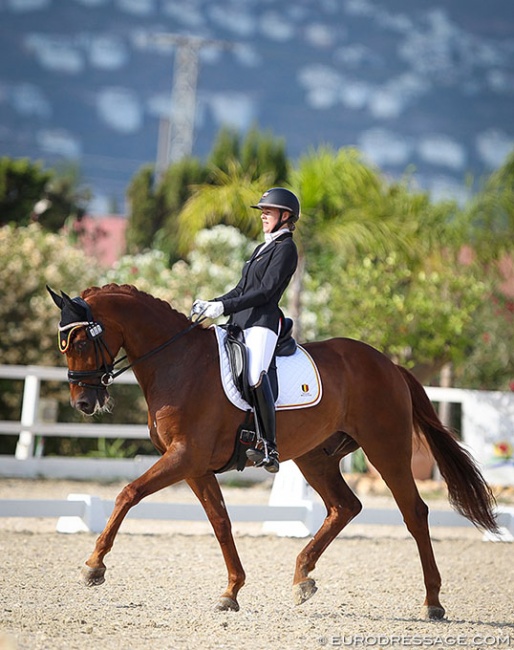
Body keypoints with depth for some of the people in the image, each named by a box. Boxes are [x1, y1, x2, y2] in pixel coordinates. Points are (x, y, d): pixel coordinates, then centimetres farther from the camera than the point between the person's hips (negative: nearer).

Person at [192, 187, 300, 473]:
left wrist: (224, 307, -17)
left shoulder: (285, 248, -2)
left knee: (256, 377, -29)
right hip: (240, 323, 10)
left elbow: (266, 291, -13)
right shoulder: (263, 248, 26)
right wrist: (210, 305, 12)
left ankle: (269, 449, -32)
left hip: (263, 322, -10)